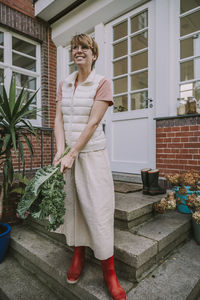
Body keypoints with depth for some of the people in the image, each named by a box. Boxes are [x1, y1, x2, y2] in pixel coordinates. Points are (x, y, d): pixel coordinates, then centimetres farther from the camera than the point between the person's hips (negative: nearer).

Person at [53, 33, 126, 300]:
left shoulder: (102, 83, -2)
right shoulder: (64, 85, 13)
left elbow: (93, 123, -12)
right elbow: (59, 119, 4)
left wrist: (72, 154, -17)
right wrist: (60, 150, -11)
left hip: (91, 153, -5)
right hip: (67, 153, 5)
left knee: (97, 207, -3)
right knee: (71, 203, 10)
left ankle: (109, 272, 14)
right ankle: (78, 255, 32)